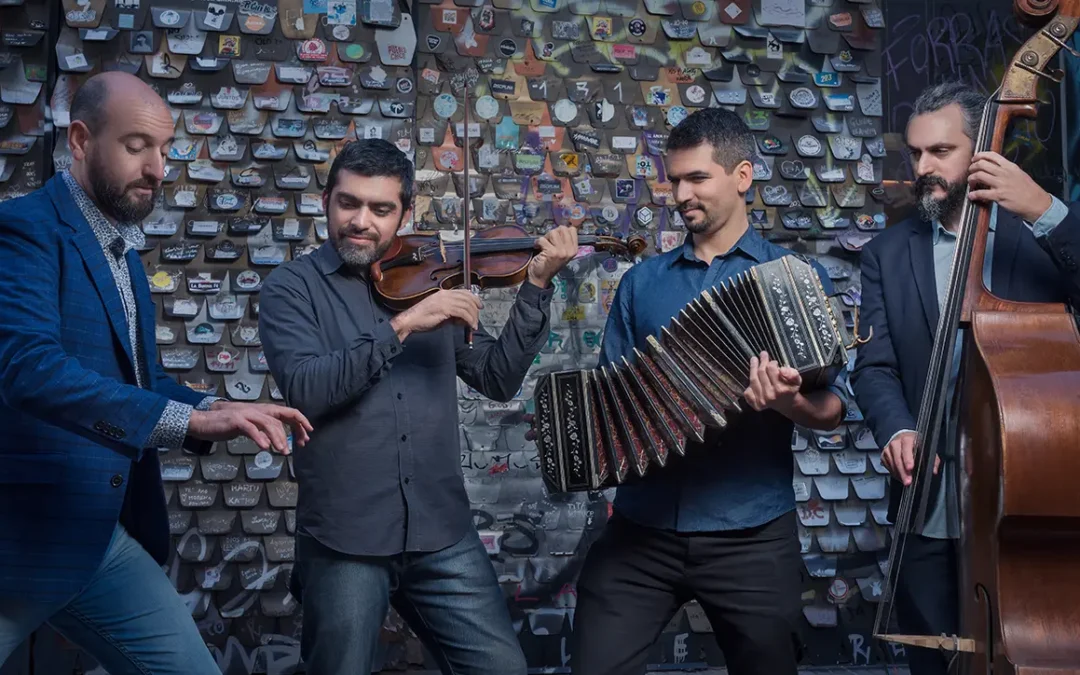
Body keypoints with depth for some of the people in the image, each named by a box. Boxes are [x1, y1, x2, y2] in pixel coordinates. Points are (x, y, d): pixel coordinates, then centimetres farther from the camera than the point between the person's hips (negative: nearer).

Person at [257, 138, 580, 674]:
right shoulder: (293, 286, -2)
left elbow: (498, 380, 5)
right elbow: (305, 389, -18)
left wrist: (536, 287, -3)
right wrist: (401, 327, -24)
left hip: (442, 533, 3)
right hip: (343, 539, -3)